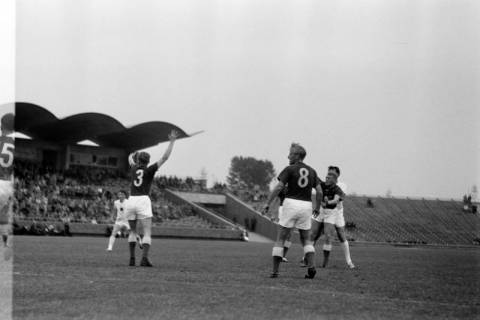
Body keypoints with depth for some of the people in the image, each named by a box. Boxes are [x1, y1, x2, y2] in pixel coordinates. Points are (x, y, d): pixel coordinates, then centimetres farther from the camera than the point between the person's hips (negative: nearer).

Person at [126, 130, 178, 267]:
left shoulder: (134, 168, 13)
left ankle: (132, 259, 10)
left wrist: (133, 155, 60)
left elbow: (130, 158, 37)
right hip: (143, 201, -4)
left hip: (131, 200, 4)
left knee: (133, 231, 18)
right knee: (147, 233, -6)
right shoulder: (149, 170, 3)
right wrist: (172, 141, -2)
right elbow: (165, 158, -3)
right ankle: (144, 258, -24)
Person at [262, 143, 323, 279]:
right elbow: (319, 191, 10)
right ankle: (311, 266, -7)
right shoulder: (312, 171, 11)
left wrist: (267, 204, -8)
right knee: (306, 240, 15)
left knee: (280, 239, 5)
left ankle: (275, 271, 0)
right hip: (306, 206, 4)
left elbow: (278, 187, -11)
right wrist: (317, 208, 23)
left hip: (291, 203, -4)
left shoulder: (290, 169, -4)